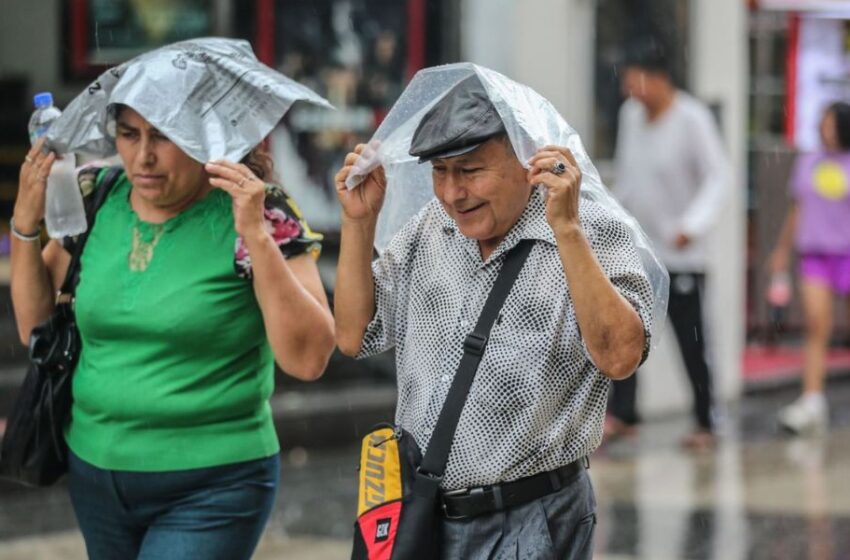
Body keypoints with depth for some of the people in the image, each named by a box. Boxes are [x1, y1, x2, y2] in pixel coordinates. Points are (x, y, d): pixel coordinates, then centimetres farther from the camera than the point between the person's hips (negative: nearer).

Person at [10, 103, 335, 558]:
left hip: (212, 489, -5)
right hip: (95, 475, 5)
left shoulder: (261, 213, -12)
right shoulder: (95, 200, 2)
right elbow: (35, 326, 10)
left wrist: (256, 234, -25)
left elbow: (307, 359, -19)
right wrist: (25, 221, -2)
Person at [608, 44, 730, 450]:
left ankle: (704, 425, 13)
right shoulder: (631, 114, 6)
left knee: (690, 341, 1)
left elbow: (717, 178, -16)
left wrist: (692, 225, -28)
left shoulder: (692, 119, -13)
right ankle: (621, 414, -10)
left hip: (681, 254, -5)